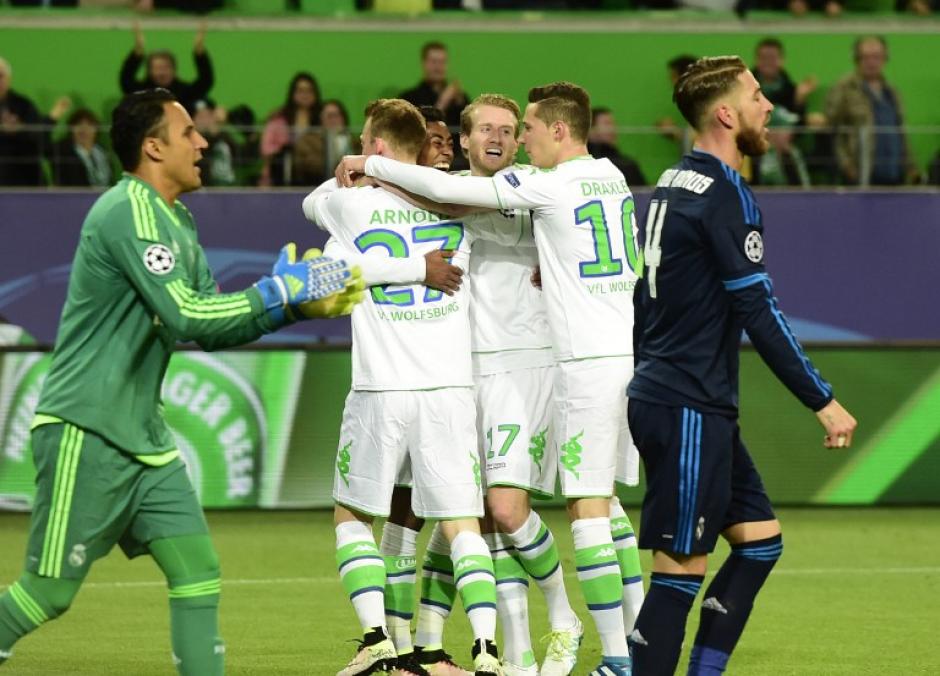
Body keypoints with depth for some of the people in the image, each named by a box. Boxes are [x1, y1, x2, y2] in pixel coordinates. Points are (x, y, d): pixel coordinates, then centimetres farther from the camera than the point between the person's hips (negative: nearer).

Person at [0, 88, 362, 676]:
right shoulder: (130, 212, -16)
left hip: (143, 436, 9)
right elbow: (185, 314, -24)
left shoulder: (177, 222, 15)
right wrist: (279, 291, -15)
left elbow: (211, 328, 18)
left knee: (198, 570, 0)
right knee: (49, 591, -5)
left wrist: (303, 305, 7)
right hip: (85, 430, -9)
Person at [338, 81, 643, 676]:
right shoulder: (610, 177, 11)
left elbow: (447, 190, -14)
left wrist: (370, 165, -4)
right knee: (605, 503, 15)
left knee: (588, 508, -6)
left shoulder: (551, 185, -12)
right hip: (633, 352, 8)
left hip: (588, 360, -8)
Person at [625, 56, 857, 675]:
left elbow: (644, 299, 20)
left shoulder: (673, 185, 13)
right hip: (690, 410, -10)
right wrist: (823, 402, -13)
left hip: (660, 397, 10)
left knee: (760, 539, 13)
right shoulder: (725, 195, -15)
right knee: (681, 571, -7)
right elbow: (759, 313, -18)